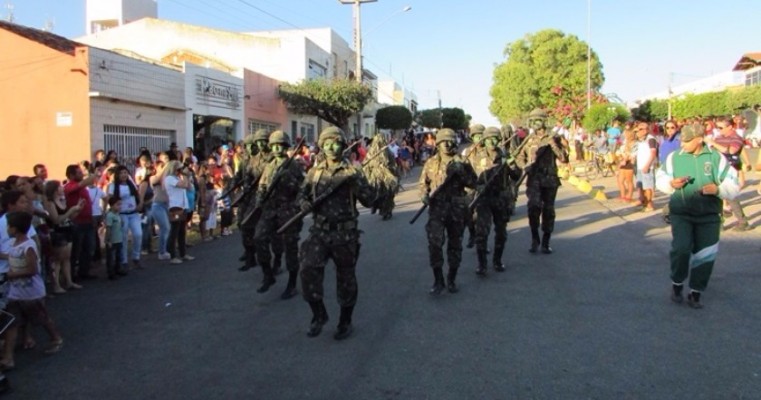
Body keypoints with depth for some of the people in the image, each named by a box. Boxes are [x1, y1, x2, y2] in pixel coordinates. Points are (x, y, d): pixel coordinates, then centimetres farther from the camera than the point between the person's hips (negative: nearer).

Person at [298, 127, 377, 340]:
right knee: (308, 270, -12)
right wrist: (305, 204, -4)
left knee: (345, 277, 7)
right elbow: (303, 195, 18)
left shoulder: (352, 172, -3)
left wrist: (357, 183, -23)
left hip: (345, 233, -2)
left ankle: (345, 322, 25)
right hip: (319, 230, 3)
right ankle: (319, 314, 10)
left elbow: (369, 201, -8)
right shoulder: (314, 172, 7)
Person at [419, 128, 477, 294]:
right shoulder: (431, 163, 6)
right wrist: (424, 195, -7)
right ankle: (438, 280, 2)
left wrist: (460, 172, -14)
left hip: (457, 209, 1)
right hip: (437, 209, -1)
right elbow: (423, 183, 12)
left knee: (455, 245, 9)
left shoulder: (461, 162, 4)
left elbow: (474, 183, 0)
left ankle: (451, 279, 23)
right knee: (435, 244, -10)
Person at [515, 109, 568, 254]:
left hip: (550, 180, 0)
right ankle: (534, 239, -1)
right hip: (533, 179, 0)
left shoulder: (552, 138, 2)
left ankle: (546, 242, 18)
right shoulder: (529, 140, 9)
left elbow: (564, 159, -5)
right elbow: (519, 157, 18)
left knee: (548, 211, 6)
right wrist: (525, 167, -2)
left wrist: (554, 145, -17)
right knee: (534, 206, -18)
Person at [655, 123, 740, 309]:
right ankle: (677, 284, 11)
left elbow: (733, 185, 0)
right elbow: (660, 180, 9)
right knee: (681, 248, -16)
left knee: (705, 256, 5)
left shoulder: (716, 158, -3)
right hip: (681, 213, -1)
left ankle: (695, 294, 21)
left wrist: (718, 189, -19)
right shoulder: (674, 157, -1)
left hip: (709, 216, 1)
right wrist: (671, 183, -12)